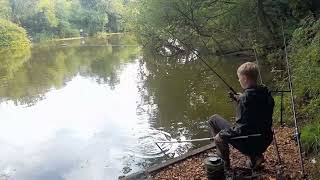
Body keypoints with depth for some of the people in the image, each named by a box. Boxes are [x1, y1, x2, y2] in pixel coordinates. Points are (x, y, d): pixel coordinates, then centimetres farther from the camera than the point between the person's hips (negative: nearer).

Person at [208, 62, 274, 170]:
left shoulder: (245, 98, -25)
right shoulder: (266, 94, -2)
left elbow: (241, 129, -26)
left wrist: (222, 134, -14)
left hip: (248, 143, -8)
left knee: (213, 120, 4)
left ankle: (224, 163, 10)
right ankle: (255, 156, 18)